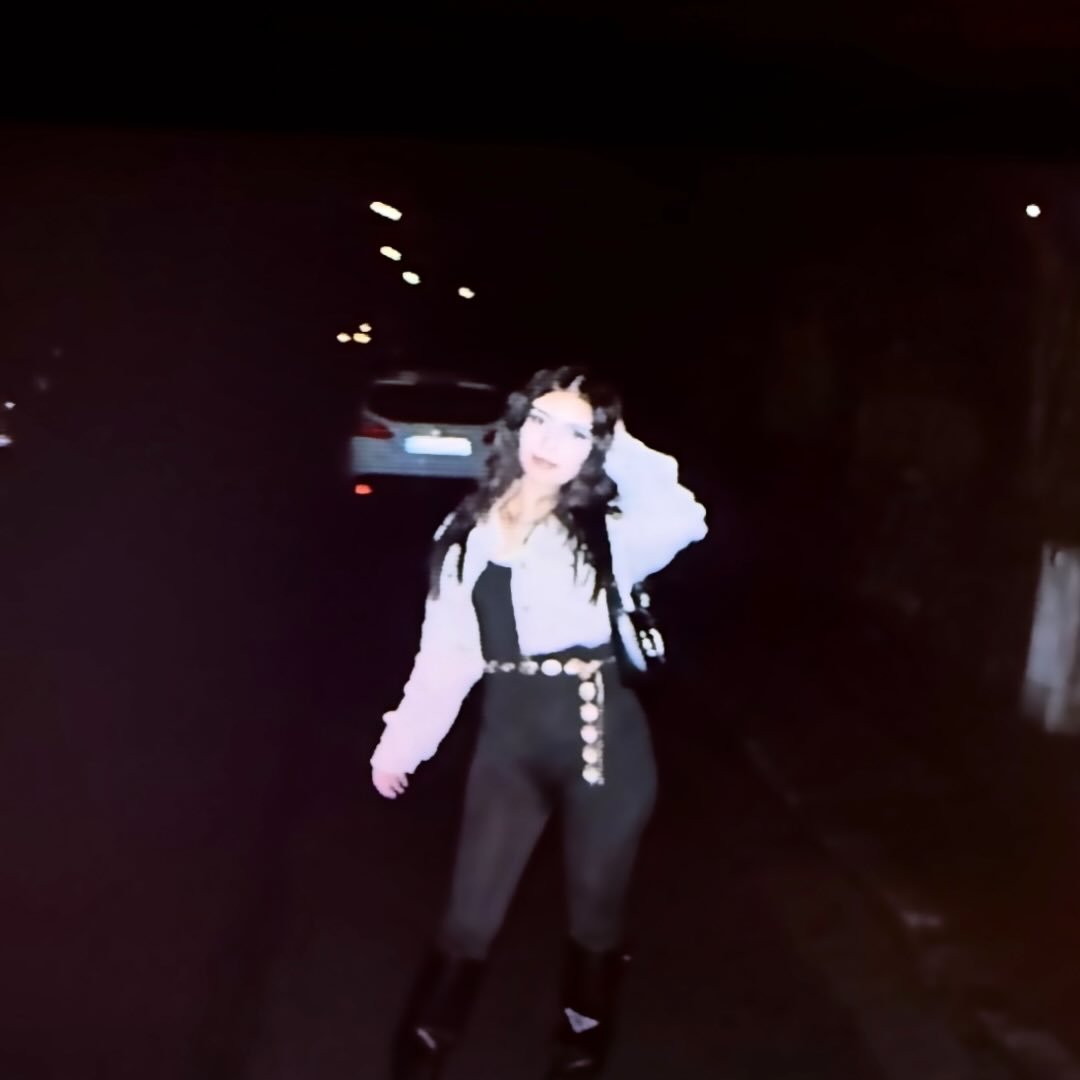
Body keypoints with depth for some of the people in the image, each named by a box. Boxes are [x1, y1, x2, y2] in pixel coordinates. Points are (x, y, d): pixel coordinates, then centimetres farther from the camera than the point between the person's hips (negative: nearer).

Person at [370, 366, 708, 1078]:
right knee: (470, 919, 7)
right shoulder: (468, 532, 5)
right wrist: (402, 742, 7)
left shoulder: (609, 533, -4)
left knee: (596, 913, 14)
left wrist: (621, 447, -16)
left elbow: (683, 520, -27)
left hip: (602, 737, -2)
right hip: (510, 739, 2)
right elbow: (446, 652, 8)